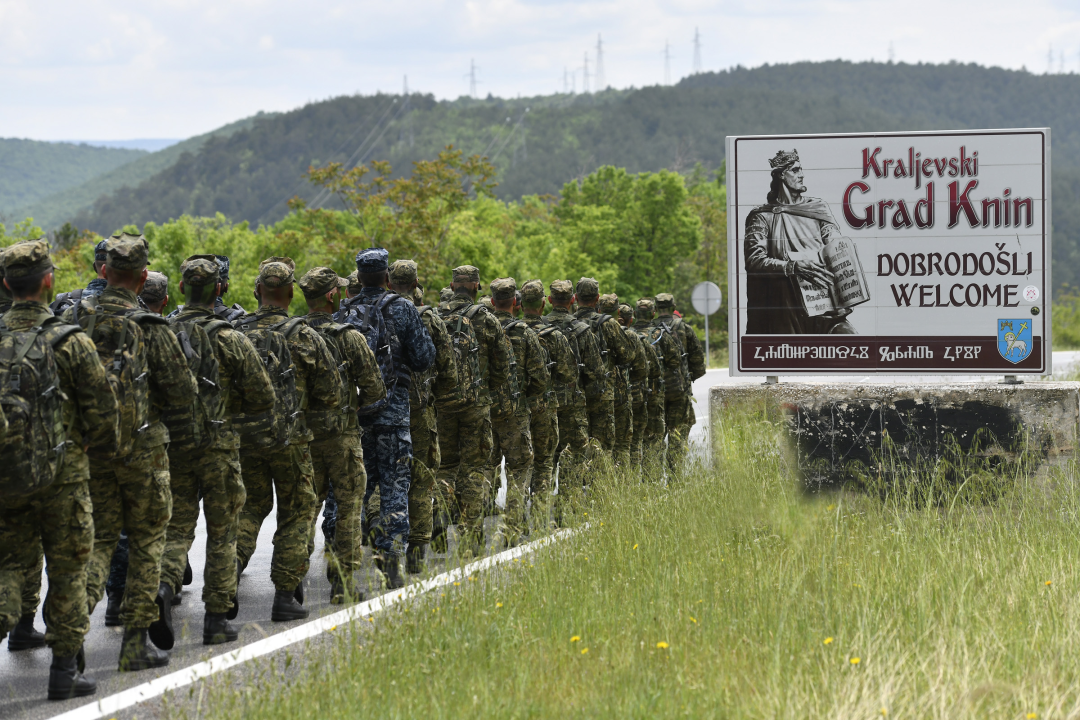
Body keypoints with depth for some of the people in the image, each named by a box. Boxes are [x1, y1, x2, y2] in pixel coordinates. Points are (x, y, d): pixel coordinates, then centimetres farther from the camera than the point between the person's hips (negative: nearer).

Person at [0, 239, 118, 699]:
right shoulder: (71, 342, -11)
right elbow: (101, 410, -9)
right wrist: (98, 450, 10)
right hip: (62, 474, -3)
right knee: (67, 570, 8)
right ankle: (65, 670, 12)